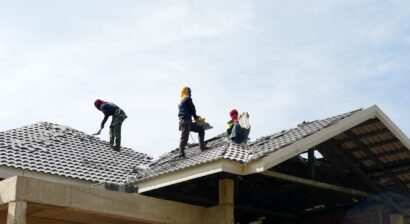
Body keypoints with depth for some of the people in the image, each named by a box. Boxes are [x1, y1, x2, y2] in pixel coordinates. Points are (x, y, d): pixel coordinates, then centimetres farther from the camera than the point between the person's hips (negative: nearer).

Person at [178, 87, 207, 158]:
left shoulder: (181, 101, 24)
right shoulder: (188, 99, -2)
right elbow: (192, 109, -2)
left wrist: (196, 116, 24)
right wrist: (196, 117, 16)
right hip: (186, 121, -9)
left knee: (201, 129, 13)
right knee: (184, 138, -12)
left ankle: (202, 146, 8)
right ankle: (181, 154, -16)